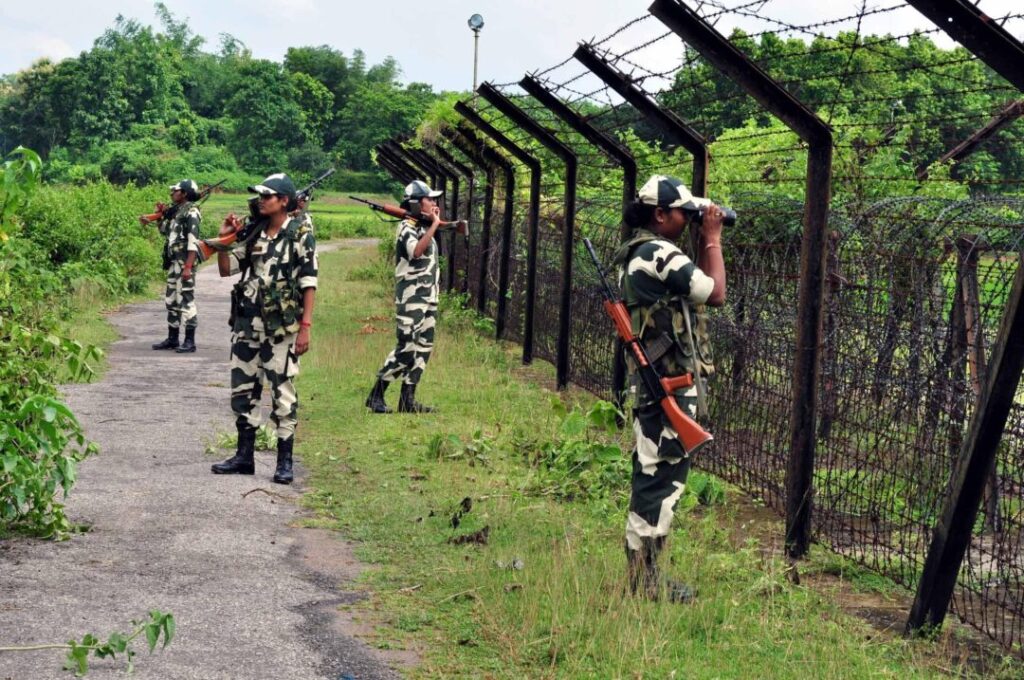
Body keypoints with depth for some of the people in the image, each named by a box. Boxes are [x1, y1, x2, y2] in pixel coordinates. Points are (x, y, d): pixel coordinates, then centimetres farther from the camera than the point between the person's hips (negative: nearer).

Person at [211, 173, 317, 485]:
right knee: (242, 389, 10)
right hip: (246, 324, 6)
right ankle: (244, 456, 19)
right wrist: (224, 238, 1)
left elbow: (309, 283, -8)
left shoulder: (300, 235, -5)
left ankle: (285, 461, 4)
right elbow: (226, 269, 17)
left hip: (280, 328, -6)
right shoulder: (253, 235, 11)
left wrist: (305, 326, -14)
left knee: (283, 392, -2)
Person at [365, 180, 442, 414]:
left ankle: (408, 400, 11)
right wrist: (434, 224, -21)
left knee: (423, 348, 7)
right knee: (406, 348, -11)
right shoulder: (407, 227, -11)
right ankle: (376, 396, -4)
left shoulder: (425, 228, 17)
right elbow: (416, 251, -28)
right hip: (411, 298, -9)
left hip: (429, 298, 9)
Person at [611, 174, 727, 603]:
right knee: (662, 479, -7)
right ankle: (644, 584, -4)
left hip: (654, 383, 11)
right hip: (671, 386, -11)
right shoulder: (660, 254, -17)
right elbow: (716, 294, -14)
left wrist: (705, 241, 13)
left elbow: (696, 286, 21)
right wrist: (712, 239, -4)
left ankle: (642, 575, 22)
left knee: (653, 478, 15)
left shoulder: (638, 254, 15)